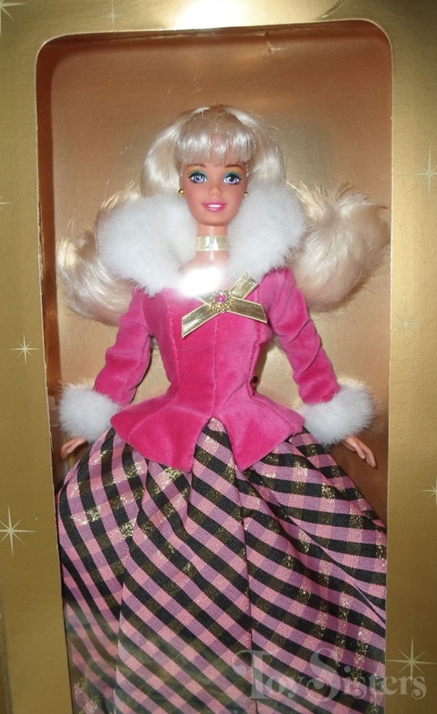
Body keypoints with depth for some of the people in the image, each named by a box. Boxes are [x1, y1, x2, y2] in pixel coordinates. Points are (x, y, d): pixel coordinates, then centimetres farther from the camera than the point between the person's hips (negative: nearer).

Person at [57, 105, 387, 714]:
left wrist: (335, 421, 10)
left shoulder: (268, 270, 1)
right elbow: (128, 351, 11)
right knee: (84, 504, -9)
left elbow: (304, 345, 9)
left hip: (257, 434, 0)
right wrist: (92, 423, 15)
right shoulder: (153, 270, 3)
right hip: (166, 432, 1)